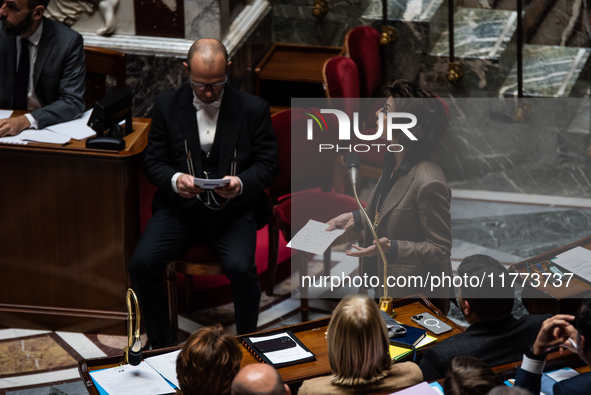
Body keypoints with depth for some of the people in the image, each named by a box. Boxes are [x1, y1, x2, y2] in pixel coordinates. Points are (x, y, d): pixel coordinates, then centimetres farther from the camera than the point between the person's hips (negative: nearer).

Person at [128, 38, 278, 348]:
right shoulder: (167, 105, 4)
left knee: (241, 268, -29)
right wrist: (175, 180, -17)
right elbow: (153, 161, 7)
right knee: (141, 264, -21)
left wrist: (241, 183, -19)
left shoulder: (254, 109, 1)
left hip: (233, 209, -2)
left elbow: (267, 163, 4)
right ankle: (161, 345, 1)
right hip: (179, 206, 2)